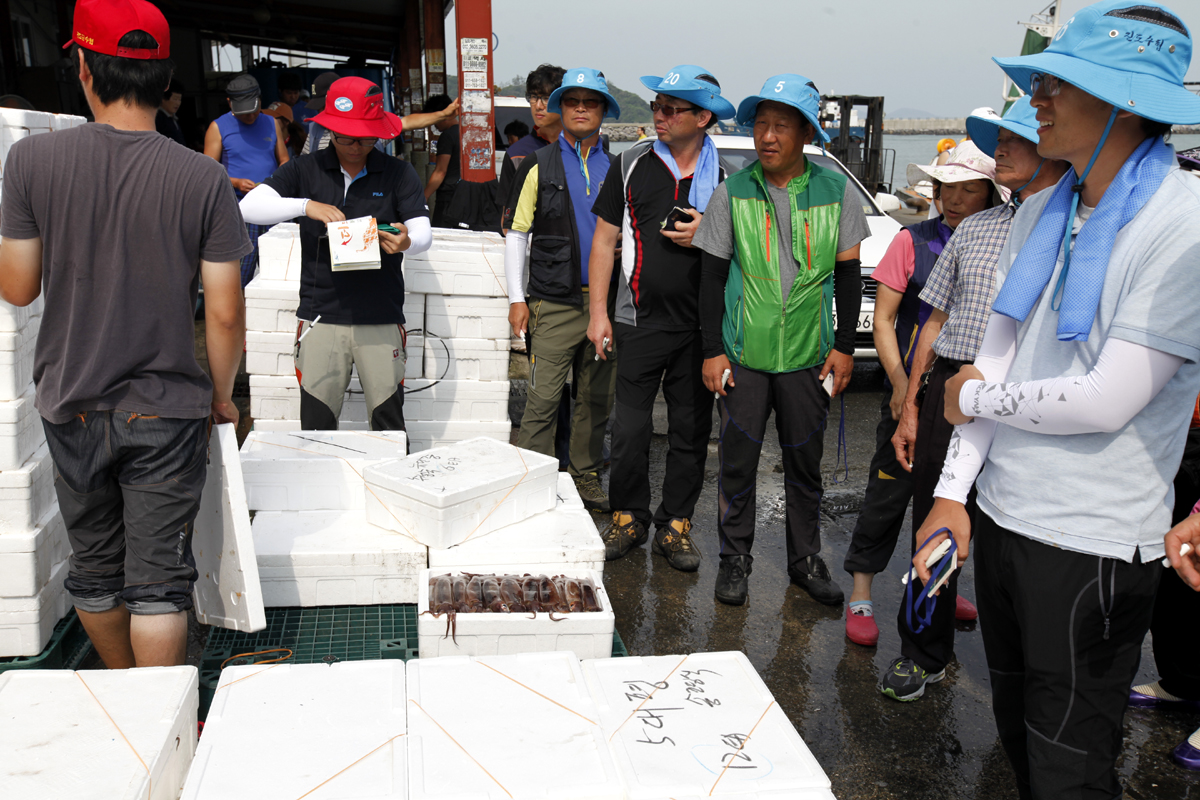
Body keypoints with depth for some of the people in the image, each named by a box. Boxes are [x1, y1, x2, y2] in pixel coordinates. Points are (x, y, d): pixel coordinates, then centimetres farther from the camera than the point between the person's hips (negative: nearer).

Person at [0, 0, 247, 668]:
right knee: (159, 581, 7)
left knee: (95, 570, 21)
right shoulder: (204, 179, -13)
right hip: (167, 412, -2)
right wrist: (222, 393, 5)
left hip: (72, 408, 3)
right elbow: (226, 314, -11)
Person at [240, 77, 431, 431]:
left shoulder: (399, 173, 5)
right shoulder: (305, 170, 7)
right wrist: (306, 206, -18)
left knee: (389, 427, 2)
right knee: (315, 427, 5)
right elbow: (250, 207, -3)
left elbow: (424, 232, -3)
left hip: (382, 320, -1)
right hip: (321, 318, 1)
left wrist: (407, 243, -27)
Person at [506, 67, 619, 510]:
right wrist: (516, 298, -2)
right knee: (543, 401, -5)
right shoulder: (539, 166, 5)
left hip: (607, 302, 3)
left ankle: (585, 479, 24)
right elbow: (516, 234, 5)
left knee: (598, 399, 10)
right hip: (555, 303, -3)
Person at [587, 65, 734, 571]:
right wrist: (598, 312, 0)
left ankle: (675, 525, 22)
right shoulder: (632, 165, 5)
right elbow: (605, 240, 6)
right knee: (630, 429, 1)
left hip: (701, 325, 1)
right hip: (641, 320, 0)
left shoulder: (726, 176, 4)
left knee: (691, 431, 8)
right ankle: (629, 518, 20)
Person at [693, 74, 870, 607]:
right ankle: (735, 558, 22)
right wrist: (712, 351, -3)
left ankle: (805, 559, 27)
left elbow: (848, 274, 6)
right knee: (737, 461, 5)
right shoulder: (732, 193, -2)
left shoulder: (838, 192, 0)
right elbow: (713, 276, 0)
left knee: (805, 463, 11)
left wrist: (844, 347, 3)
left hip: (808, 357, 1)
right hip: (743, 355, -1)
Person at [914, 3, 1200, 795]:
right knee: (1017, 732, 22)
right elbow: (995, 359, 7)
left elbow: (1108, 401, -21)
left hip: (1093, 545, -6)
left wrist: (977, 397, -5)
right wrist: (953, 493, 3)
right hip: (1000, 517, 7)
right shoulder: (1039, 215, 6)